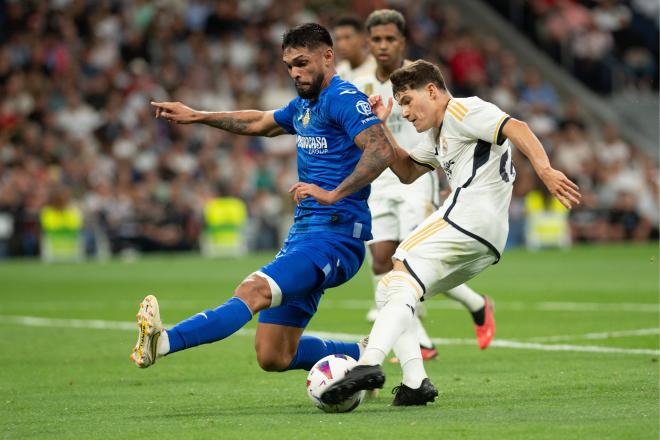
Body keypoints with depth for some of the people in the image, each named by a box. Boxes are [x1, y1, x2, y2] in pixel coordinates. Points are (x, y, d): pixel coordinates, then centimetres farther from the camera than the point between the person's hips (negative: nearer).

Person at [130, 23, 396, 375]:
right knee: (274, 357, 5)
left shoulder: (344, 99, -9)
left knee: (253, 291, -30)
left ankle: (163, 342, -50)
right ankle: (361, 356, 22)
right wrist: (197, 116, 39)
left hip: (335, 236, -10)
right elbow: (260, 123, 39)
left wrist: (334, 194, -33)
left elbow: (381, 150, -25)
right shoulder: (303, 105, 19)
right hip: (302, 233, 10)